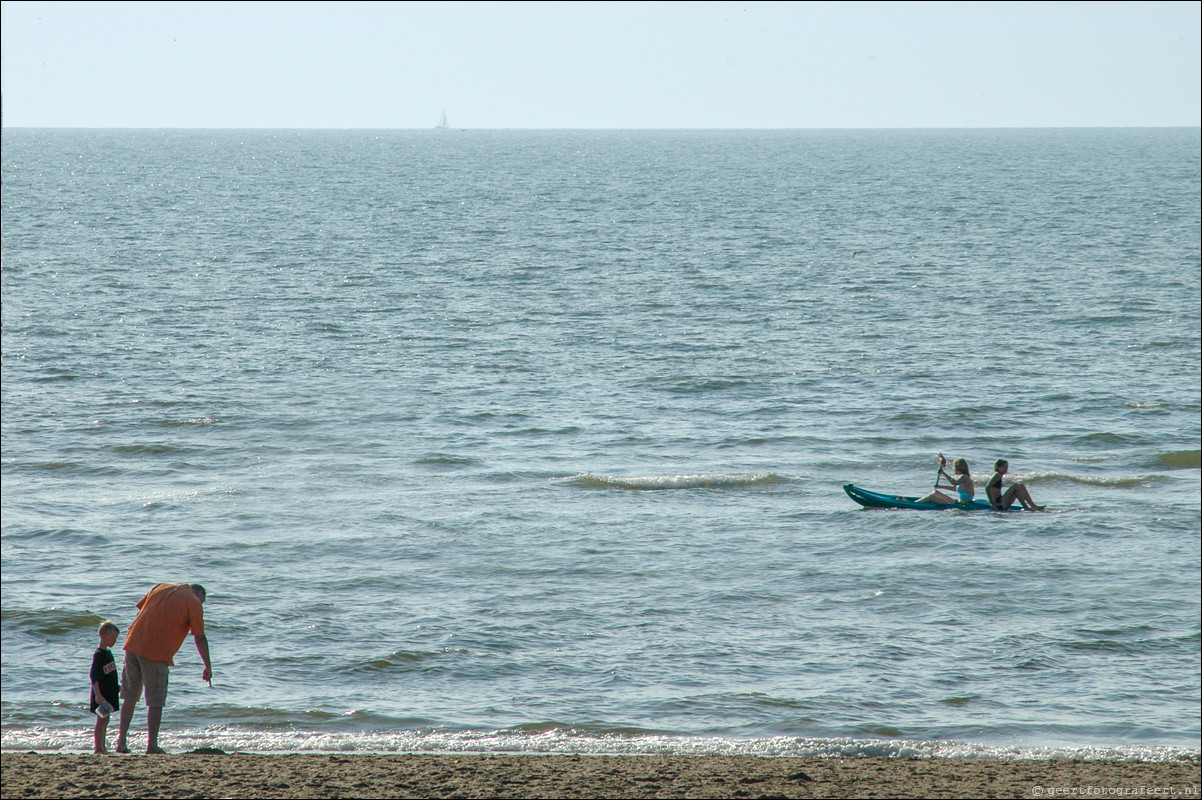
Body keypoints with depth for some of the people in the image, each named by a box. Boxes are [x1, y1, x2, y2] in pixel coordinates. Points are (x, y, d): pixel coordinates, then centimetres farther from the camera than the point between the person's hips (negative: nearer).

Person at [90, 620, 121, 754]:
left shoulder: (108, 652, 14)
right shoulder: (98, 655, -15)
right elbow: (94, 676, -20)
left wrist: (118, 687, 27)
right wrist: (98, 695, -25)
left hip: (109, 693, 9)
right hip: (101, 695, -9)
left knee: (105, 721, 13)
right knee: (101, 721, -9)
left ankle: (102, 748, 18)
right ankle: (98, 748, -8)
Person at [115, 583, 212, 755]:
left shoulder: (161, 587, 18)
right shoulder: (194, 603, 2)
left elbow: (140, 609, 18)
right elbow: (200, 638, -1)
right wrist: (208, 667, 4)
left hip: (133, 643, 5)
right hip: (156, 654, -5)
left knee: (130, 697, 11)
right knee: (156, 702, 2)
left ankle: (121, 742, 10)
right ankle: (152, 745, 2)